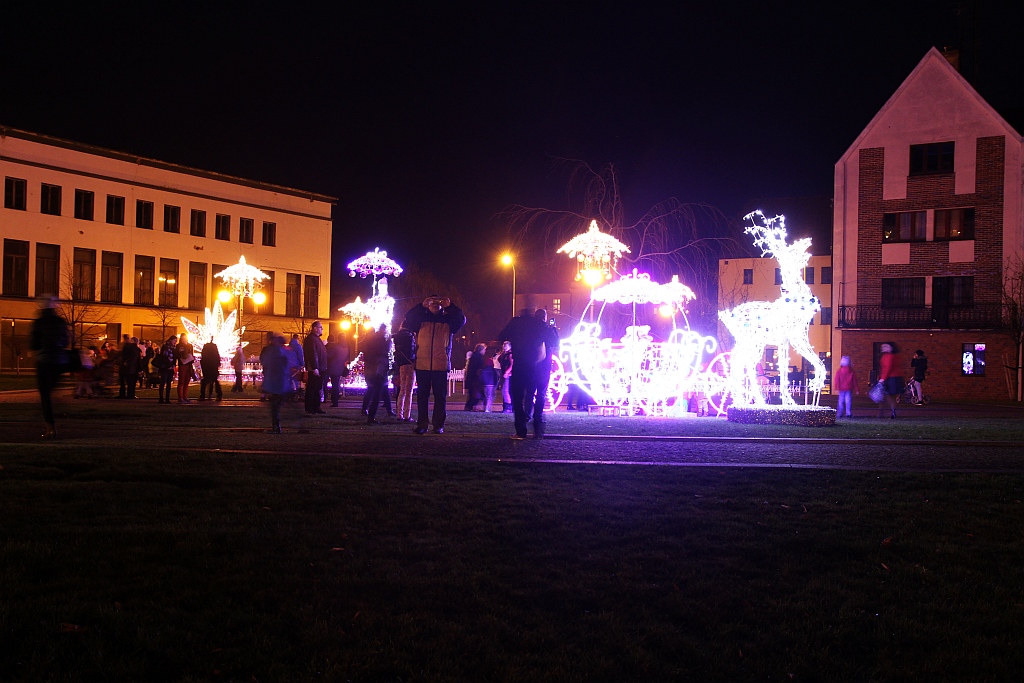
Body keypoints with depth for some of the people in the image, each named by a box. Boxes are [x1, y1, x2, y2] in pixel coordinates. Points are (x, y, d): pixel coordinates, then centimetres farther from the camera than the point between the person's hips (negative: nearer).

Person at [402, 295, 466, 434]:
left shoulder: (448, 320, 10)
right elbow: (408, 320, -7)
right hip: (422, 365, 1)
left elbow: (461, 320, -6)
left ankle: (439, 425, 6)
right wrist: (421, 306, -16)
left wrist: (450, 306, -15)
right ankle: (421, 424, 6)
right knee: (422, 396, 3)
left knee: (440, 396, 2)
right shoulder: (420, 319, 10)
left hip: (441, 365, -1)